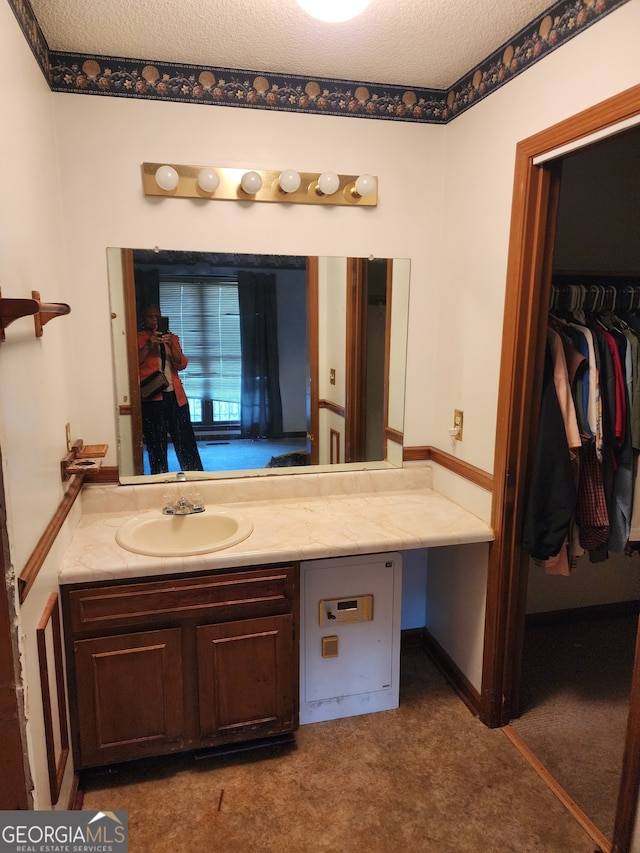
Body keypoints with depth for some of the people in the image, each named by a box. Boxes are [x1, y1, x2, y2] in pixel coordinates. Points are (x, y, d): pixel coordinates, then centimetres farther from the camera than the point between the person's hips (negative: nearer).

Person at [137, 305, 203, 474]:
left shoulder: (171, 337, 17)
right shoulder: (138, 338, 6)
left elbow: (181, 364, 4)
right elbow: (134, 363, -9)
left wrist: (171, 345, -12)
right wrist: (148, 346, -20)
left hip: (175, 395, 3)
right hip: (152, 397, -3)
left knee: (185, 439, 4)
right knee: (156, 442, 4)